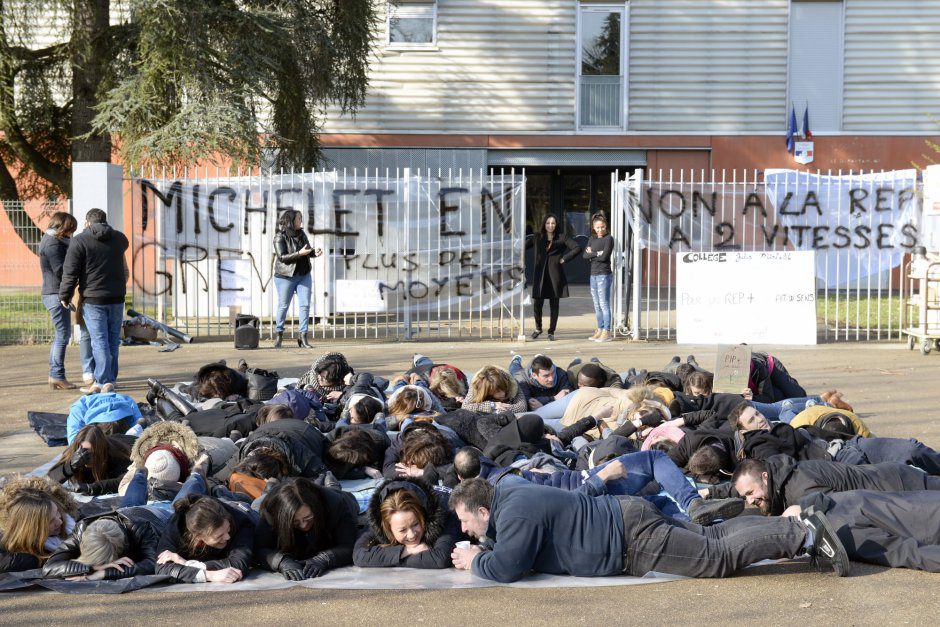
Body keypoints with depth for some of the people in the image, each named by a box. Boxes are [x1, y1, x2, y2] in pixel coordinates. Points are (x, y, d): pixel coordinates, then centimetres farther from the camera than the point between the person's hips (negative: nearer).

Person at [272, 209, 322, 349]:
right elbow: (282, 257, -20)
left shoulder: (301, 234, 5)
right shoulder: (280, 237, -13)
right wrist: (299, 254, -29)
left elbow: (308, 251, 13)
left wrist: (315, 252, -9)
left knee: (305, 305, -3)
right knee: (283, 306, 5)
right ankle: (279, 334, 23)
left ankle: (303, 338, 0)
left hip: (303, 276, 5)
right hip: (286, 276, -5)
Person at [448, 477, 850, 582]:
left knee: (719, 557, -7)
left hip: (633, 539, -9)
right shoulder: (506, 489, 8)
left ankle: (804, 535, -5)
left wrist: (476, 562, -9)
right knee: (714, 536, 15)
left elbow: (506, 569, -31)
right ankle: (799, 527, 17)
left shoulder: (516, 513, -21)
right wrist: (482, 550, 17)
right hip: (627, 515, 9)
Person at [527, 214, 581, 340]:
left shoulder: (562, 237, 3)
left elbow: (577, 248, -2)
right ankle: (538, 328, 21)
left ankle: (551, 331, 14)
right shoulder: (538, 237, 11)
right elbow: (525, 246, 16)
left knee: (554, 305, 3)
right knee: (537, 304, -2)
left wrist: (564, 259, -5)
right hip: (540, 274, 1)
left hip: (555, 274, -1)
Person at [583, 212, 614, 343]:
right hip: (593, 274, 7)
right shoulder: (592, 239, 14)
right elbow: (585, 255, 3)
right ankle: (600, 330, 18)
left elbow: (604, 257, -16)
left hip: (604, 274, -7)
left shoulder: (608, 239, -6)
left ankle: (607, 332, -5)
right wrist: (597, 254, -10)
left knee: (604, 304, -7)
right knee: (597, 305, 11)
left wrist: (591, 254, -5)